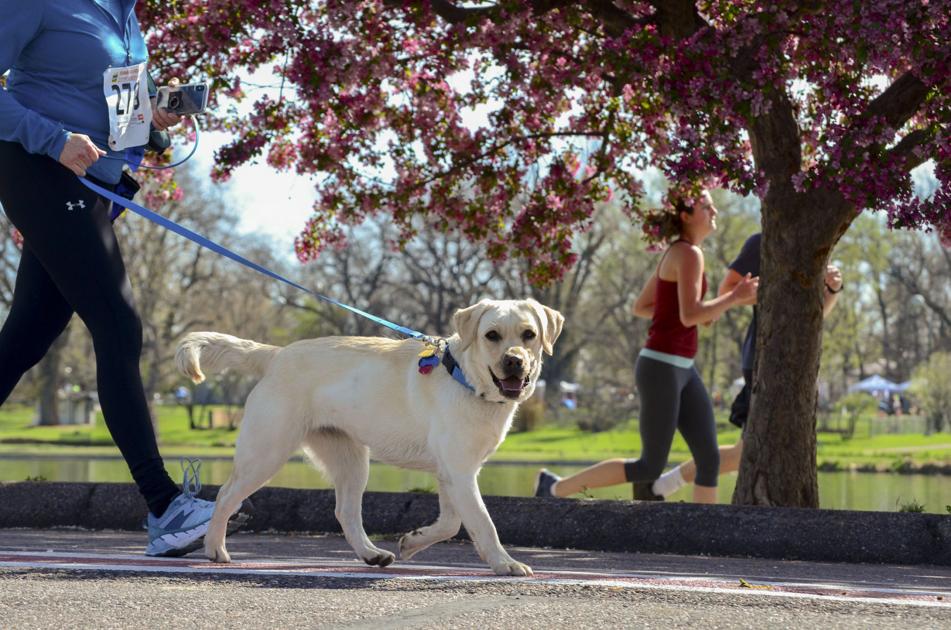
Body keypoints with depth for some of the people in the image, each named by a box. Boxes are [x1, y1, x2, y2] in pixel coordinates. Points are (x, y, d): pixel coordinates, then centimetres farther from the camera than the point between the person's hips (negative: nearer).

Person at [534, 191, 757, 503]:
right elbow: (689, 317, -25)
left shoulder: (676, 253, 14)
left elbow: (640, 307, 20)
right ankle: (557, 487, 9)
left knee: (709, 457, 3)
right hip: (661, 369, -10)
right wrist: (734, 298, -15)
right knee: (650, 468, -2)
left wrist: (700, 312, 15)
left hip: (680, 369, 10)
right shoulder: (689, 253, -16)